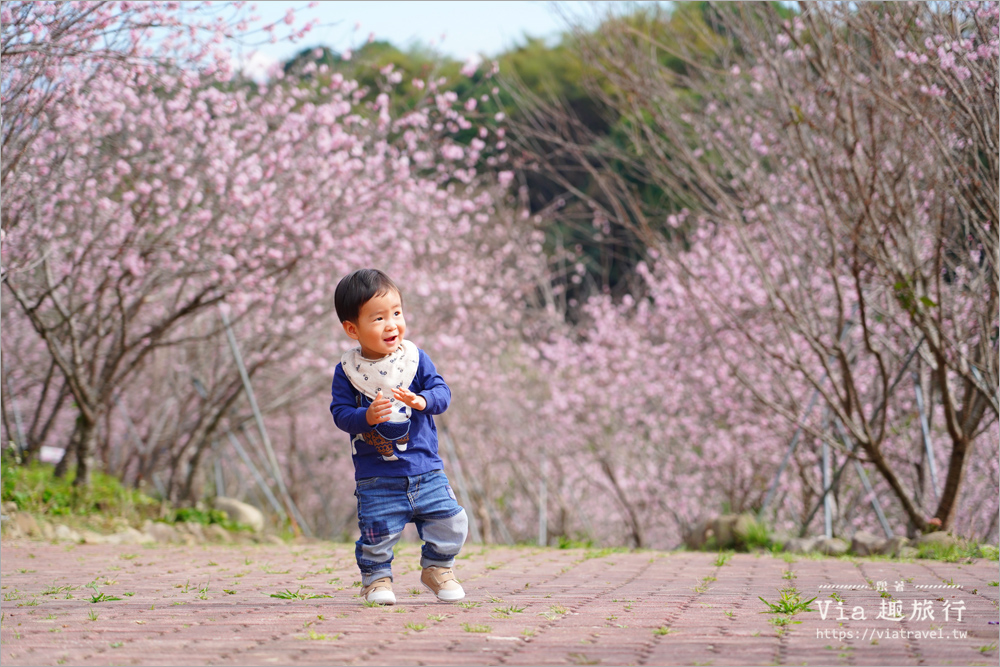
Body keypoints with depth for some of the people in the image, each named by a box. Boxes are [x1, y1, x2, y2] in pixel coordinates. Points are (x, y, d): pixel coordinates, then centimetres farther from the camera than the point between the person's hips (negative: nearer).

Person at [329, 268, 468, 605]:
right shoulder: (347, 370, -5)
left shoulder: (415, 358, 0)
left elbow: (442, 391, -3)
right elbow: (340, 413, -7)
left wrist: (422, 400, -24)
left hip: (425, 468, 2)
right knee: (377, 532, -4)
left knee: (450, 523, 0)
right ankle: (376, 578, 21)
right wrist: (366, 417, -26)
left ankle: (437, 568, 25)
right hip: (376, 477, -2)